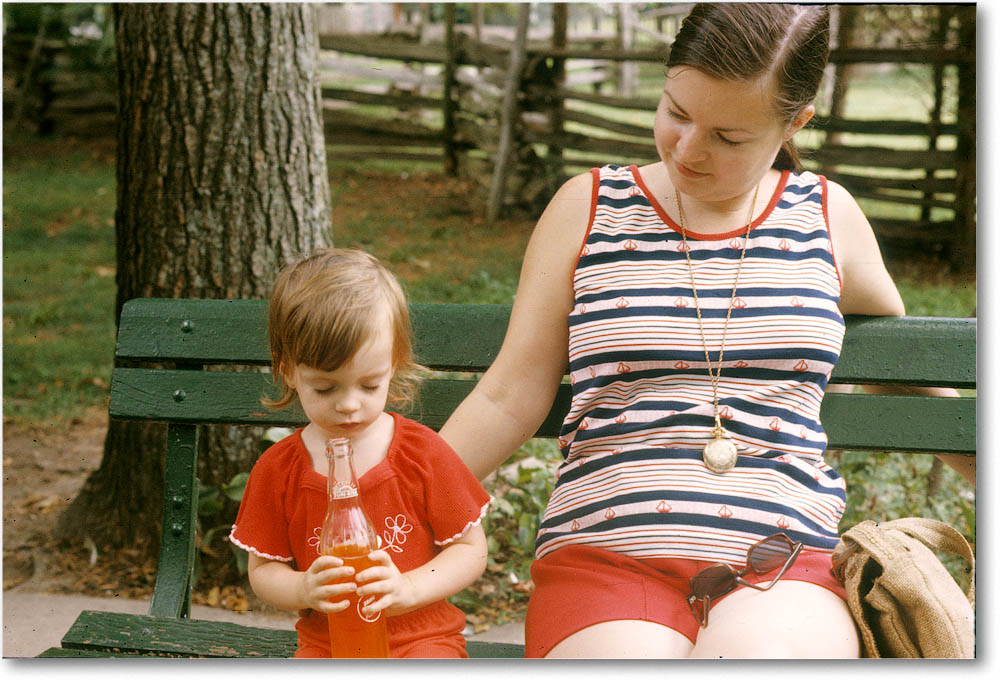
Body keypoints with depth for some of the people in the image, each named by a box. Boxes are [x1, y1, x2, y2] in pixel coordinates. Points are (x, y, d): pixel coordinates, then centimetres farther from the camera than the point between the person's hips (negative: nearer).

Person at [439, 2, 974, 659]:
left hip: (787, 565, 1)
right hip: (603, 557, 0)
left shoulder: (827, 216, 12)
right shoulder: (588, 207, 9)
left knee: (764, 650, -35)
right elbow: (508, 401, 10)